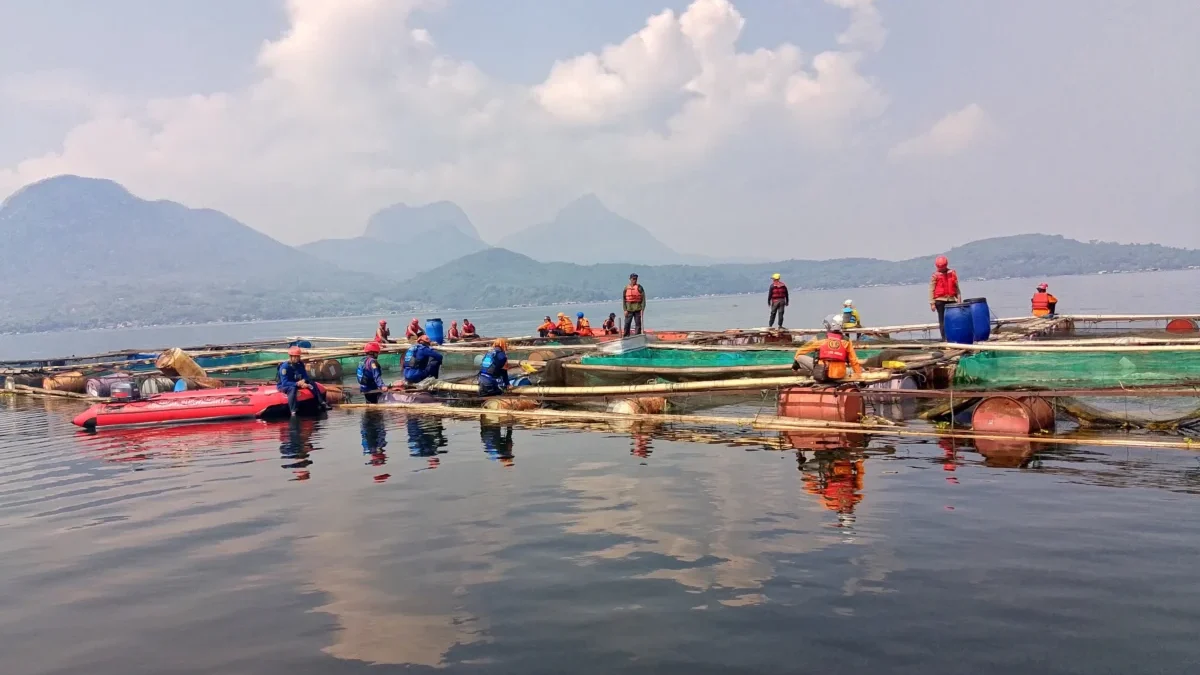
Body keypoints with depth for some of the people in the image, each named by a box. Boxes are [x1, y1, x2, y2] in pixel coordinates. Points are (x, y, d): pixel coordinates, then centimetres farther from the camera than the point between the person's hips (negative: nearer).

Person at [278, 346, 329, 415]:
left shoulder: (300, 364, -4)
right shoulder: (284, 367, -24)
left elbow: (305, 376, -1)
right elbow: (285, 383, -30)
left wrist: (303, 380, -25)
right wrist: (298, 384, -38)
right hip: (284, 386, -7)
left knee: (311, 382, -8)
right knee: (292, 389, -39)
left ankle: (321, 402, -12)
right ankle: (293, 412, -50)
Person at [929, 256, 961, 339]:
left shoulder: (953, 273, 7)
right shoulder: (935, 276, -1)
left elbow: (956, 288, 12)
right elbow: (931, 290, -2)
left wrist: (959, 300, 7)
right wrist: (932, 303, -9)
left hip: (951, 300, 3)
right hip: (940, 300, -3)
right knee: (942, 321, 0)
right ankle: (945, 339, 3)